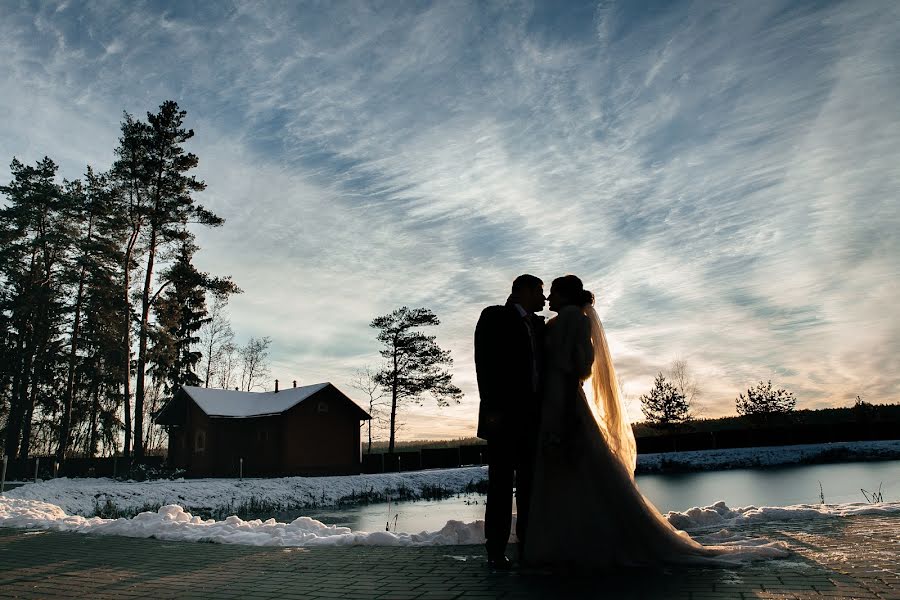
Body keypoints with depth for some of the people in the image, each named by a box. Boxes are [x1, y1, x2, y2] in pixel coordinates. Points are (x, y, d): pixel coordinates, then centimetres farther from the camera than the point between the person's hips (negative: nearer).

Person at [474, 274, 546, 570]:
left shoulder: (538, 324, 19)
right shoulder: (495, 317, 1)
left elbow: (543, 365, 17)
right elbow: (484, 364, -8)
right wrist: (492, 409, -16)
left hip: (534, 415, 6)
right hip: (505, 415, -6)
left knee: (530, 482, 7)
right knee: (501, 482, -3)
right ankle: (496, 549, 2)